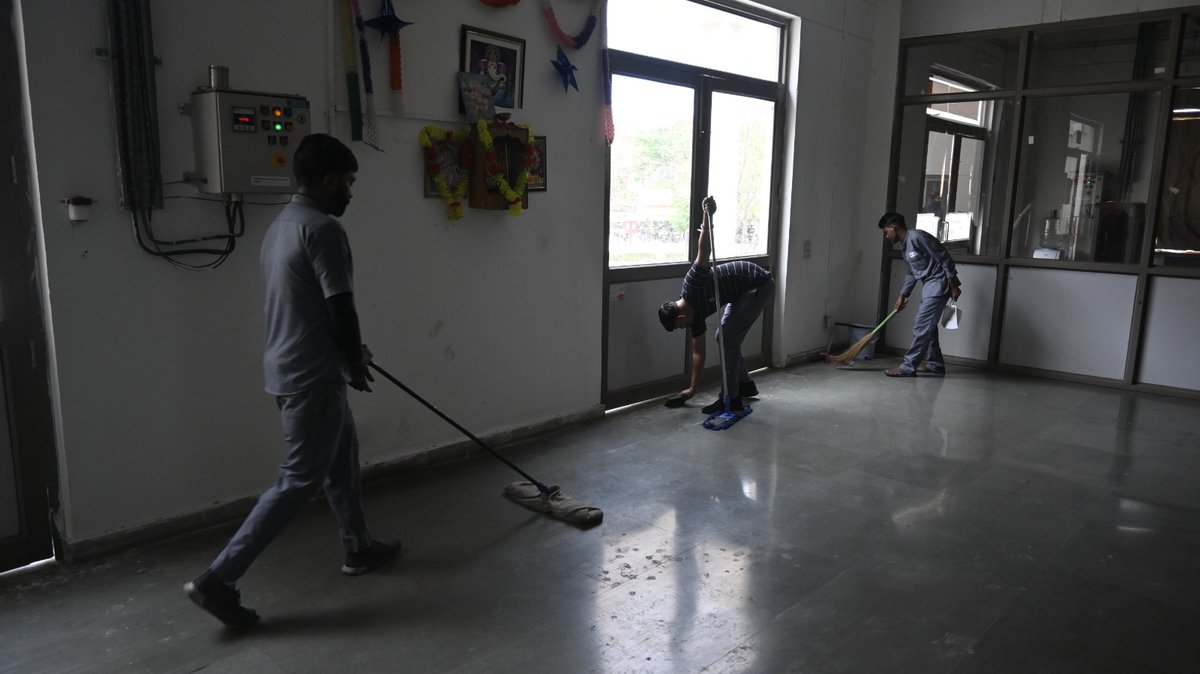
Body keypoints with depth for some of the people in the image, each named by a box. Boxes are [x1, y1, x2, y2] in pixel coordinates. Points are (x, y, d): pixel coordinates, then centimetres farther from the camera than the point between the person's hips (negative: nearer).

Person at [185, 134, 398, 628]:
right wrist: (356, 361, -3)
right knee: (299, 481, -3)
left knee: (342, 460, 21)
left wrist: (349, 353, 22)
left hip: (289, 369, 10)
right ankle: (218, 579, 1)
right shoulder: (322, 228, -18)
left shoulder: (280, 225, 13)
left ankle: (359, 549, 35)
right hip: (313, 378, -10)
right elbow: (340, 308, -19)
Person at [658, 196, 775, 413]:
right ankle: (745, 385, 29)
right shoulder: (696, 313, 3)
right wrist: (692, 389, 11)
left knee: (727, 338, -11)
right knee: (724, 337, 13)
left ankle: (731, 399, -7)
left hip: (759, 284, -9)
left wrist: (708, 216, -48)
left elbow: (704, 250, -32)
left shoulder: (692, 284, -20)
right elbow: (698, 351, 8)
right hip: (744, 291, 9)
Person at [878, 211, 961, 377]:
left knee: (922, 326, -10)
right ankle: (935, 363, 25)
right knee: (927, 325, 15)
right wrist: (902, 296, 24)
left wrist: (953, 285, -17)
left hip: (938, 283, -10)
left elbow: (945, 258, -19)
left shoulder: (917, 237, -19)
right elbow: (911, 273, 23)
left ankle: (908, 366, -9)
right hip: (928, 285, 10)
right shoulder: (905, 245, 12)